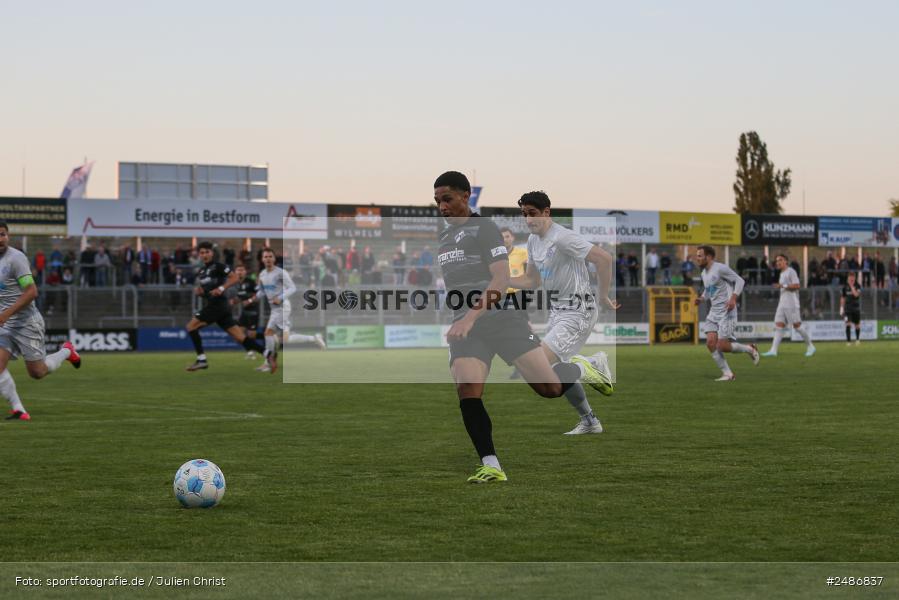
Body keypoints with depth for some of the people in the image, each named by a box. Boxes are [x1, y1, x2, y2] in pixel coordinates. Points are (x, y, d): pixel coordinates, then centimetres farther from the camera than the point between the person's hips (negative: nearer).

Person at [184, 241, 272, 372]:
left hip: (218, 304, -8)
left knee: (191, 326, -7)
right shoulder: (200, 272, 20)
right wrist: (197, 290, 5)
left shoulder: (218, 266, -4)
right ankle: (267, 354, -3)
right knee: (240, 337, 1)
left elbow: (234, 277, -11)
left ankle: (201, 360, -5)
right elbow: (201, 289, 28)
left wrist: (221, 288, -21)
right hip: (212, 306, 8)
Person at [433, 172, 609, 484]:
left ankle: (580, 371, 26)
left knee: (549, 387, -9)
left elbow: (501, 278, -16)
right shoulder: (444, 237, 18)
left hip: (502, 318, -6)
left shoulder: (484, 227, -6)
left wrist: (470, 317, -25)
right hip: (464, 325, 6)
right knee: (467, 391, -18)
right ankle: (491, 467, -15)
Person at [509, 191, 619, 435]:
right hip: (558, 311, 10)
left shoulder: (562, 238, -20)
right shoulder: (533, 240, 9)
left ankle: (594, 365, 1)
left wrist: (603, 297, -19)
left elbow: (605, 259, -25)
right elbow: (532, 281, 19)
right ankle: (589, 421, 29)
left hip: (577, 312, -10)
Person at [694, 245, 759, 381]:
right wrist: (701, 298, 6)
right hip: (713, 312, 8)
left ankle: (749, 349, 13)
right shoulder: (703, 273, 13)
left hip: (726, 312, -8)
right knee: (710, 343, -7)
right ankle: (727, 374, 3)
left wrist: (733, 298, -24)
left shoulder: (720, 268, -12)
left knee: (722, 346, -12)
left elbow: (739, 280, -12)